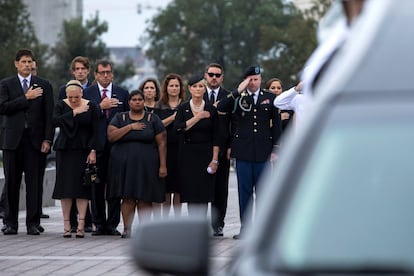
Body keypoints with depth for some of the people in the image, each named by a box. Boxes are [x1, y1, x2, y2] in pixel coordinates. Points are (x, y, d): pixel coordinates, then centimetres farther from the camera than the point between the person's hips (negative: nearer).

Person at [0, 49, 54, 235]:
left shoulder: (44, 86, 10)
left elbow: (49, 115, 5)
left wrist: (47, 139, -4)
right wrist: (26, 98, -10)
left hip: (35, 140, 0)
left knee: (35, 183, -2)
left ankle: (33, 223, 2)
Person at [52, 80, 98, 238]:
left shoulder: (90, 107, 1)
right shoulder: (61, 105, 1)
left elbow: (95, 131, 1)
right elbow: (56, 121, -17)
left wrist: (93, 151, -8)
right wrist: (74, 113, -20)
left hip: (84, 151, -1)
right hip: (65, 151, 1)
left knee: (82, 188, -4)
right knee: (65, 186, -1)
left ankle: (81, 225, -6)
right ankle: (67, 225, 3)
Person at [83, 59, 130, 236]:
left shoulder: (122, 94, 10)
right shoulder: (87, 93, 6)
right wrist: (100, 107, -14)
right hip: (96, 145, -1)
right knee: (96, 187, 2)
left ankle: (112, 224, 6)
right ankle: (99, 224, 9)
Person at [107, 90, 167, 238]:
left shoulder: (153, 119, 5)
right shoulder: (120, 118, 9)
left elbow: (161, 143, 1)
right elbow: (111, 136, -6)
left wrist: (163, 165, -7)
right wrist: (130, 127, -12)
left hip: (146, 165, -1)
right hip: (124, 164, 1)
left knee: (145, 198, -2)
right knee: (127, 198, -1)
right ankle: (127, 229, 4)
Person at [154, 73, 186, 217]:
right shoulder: (159, 106, 9)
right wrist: (172, 118, -11)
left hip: (181, 150, 0)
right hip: (164, 150, 0)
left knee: (178, 189, 0)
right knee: (166, 188, 1)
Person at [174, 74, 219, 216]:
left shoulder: (211, 109, 2)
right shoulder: (182, 108, 4)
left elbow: (215, 137, 1)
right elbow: (178, 128, -12)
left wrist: (215, 159, -5)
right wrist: (198, 117, -11)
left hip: (205, 153, 0)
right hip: (187, 153, 0)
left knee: (204, 191, -4)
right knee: (190, 191, -1)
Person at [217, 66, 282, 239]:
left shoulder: (270, 98, 7)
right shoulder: (238, 98, 5)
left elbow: (276, 125, 8)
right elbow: (220, 108, -12)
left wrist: (275, 149, 3)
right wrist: (238, 92, -17)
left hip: (263, 152, 0)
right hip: (243, 151, 0)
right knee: (244, 191, 4)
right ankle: (245, 228, 9)